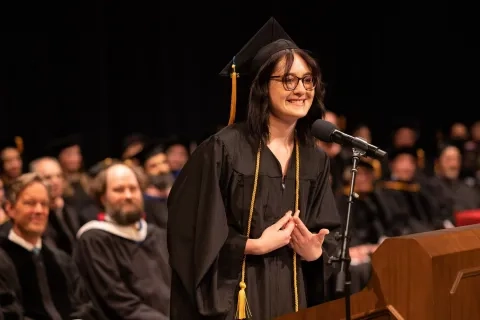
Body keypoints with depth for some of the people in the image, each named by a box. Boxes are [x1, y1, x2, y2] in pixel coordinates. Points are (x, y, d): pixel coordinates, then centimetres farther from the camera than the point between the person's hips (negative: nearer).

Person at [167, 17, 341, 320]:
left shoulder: (315, 160, 7)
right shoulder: (224, 148, -10)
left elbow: (327, 237, 12)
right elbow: (193, 231, -11)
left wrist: (316, 252, -9)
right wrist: (255, 246, -17)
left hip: (295, 295, 5)